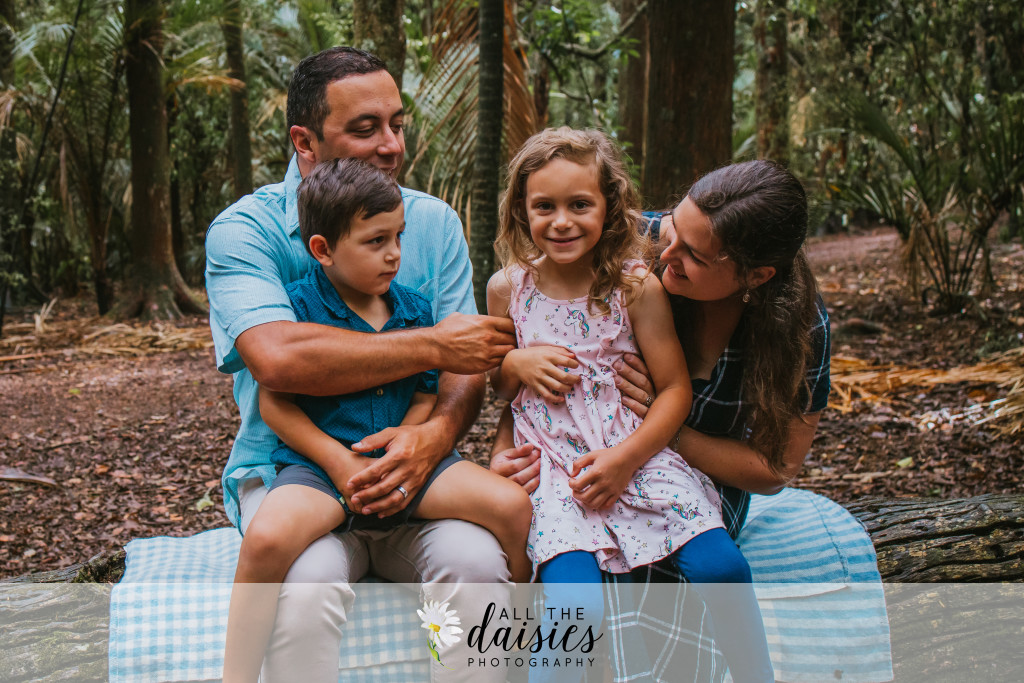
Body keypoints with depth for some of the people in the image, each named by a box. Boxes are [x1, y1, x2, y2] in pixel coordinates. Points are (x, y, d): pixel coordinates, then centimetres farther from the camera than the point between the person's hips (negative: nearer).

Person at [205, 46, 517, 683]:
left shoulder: (434, 222, 7)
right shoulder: (244, 229, -6)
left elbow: (466, 367, 3)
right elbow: (278, 357, -24)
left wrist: (436, 433, -21)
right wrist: (430, 345, -18)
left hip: (410, 464, 3)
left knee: (476, 563, -26)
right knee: (310, 584, -32)